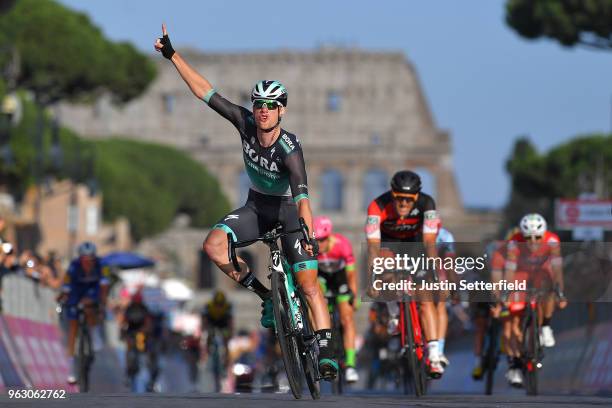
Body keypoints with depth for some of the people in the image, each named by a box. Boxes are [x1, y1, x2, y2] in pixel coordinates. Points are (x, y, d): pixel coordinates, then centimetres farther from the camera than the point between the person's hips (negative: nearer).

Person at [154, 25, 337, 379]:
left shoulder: (289, 148, -31)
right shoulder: (246, 123, -17)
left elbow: (302, 194, -43)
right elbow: (206, 92, -14)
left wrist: (308, 235, -57)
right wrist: (173, 56, -17)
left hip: (289, 213, -5)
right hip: (256, 207, 5)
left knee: (309, 285, -17)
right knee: (214, 245, -21)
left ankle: (326, 351, -12)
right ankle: (267, 296, -4)